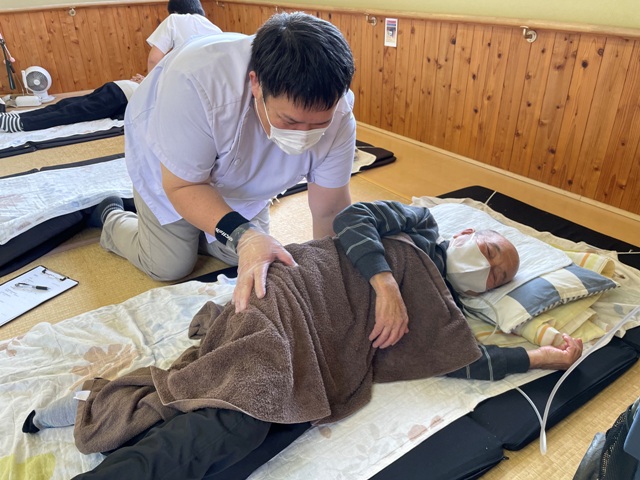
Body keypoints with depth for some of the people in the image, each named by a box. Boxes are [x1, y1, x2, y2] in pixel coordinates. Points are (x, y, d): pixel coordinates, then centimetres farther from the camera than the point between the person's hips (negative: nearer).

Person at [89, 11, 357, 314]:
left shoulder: (337, 116, -33)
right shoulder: (195, 81, -44)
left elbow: (329, 212, -22)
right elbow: (182, 186, -34)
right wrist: (241, 235, -49)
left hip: (240, 177, 4)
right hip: (167, 165, -3)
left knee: (242, 257, 10)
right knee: (169, 267, 4)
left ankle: (185, 228, 35)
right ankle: (113, 219, 34)